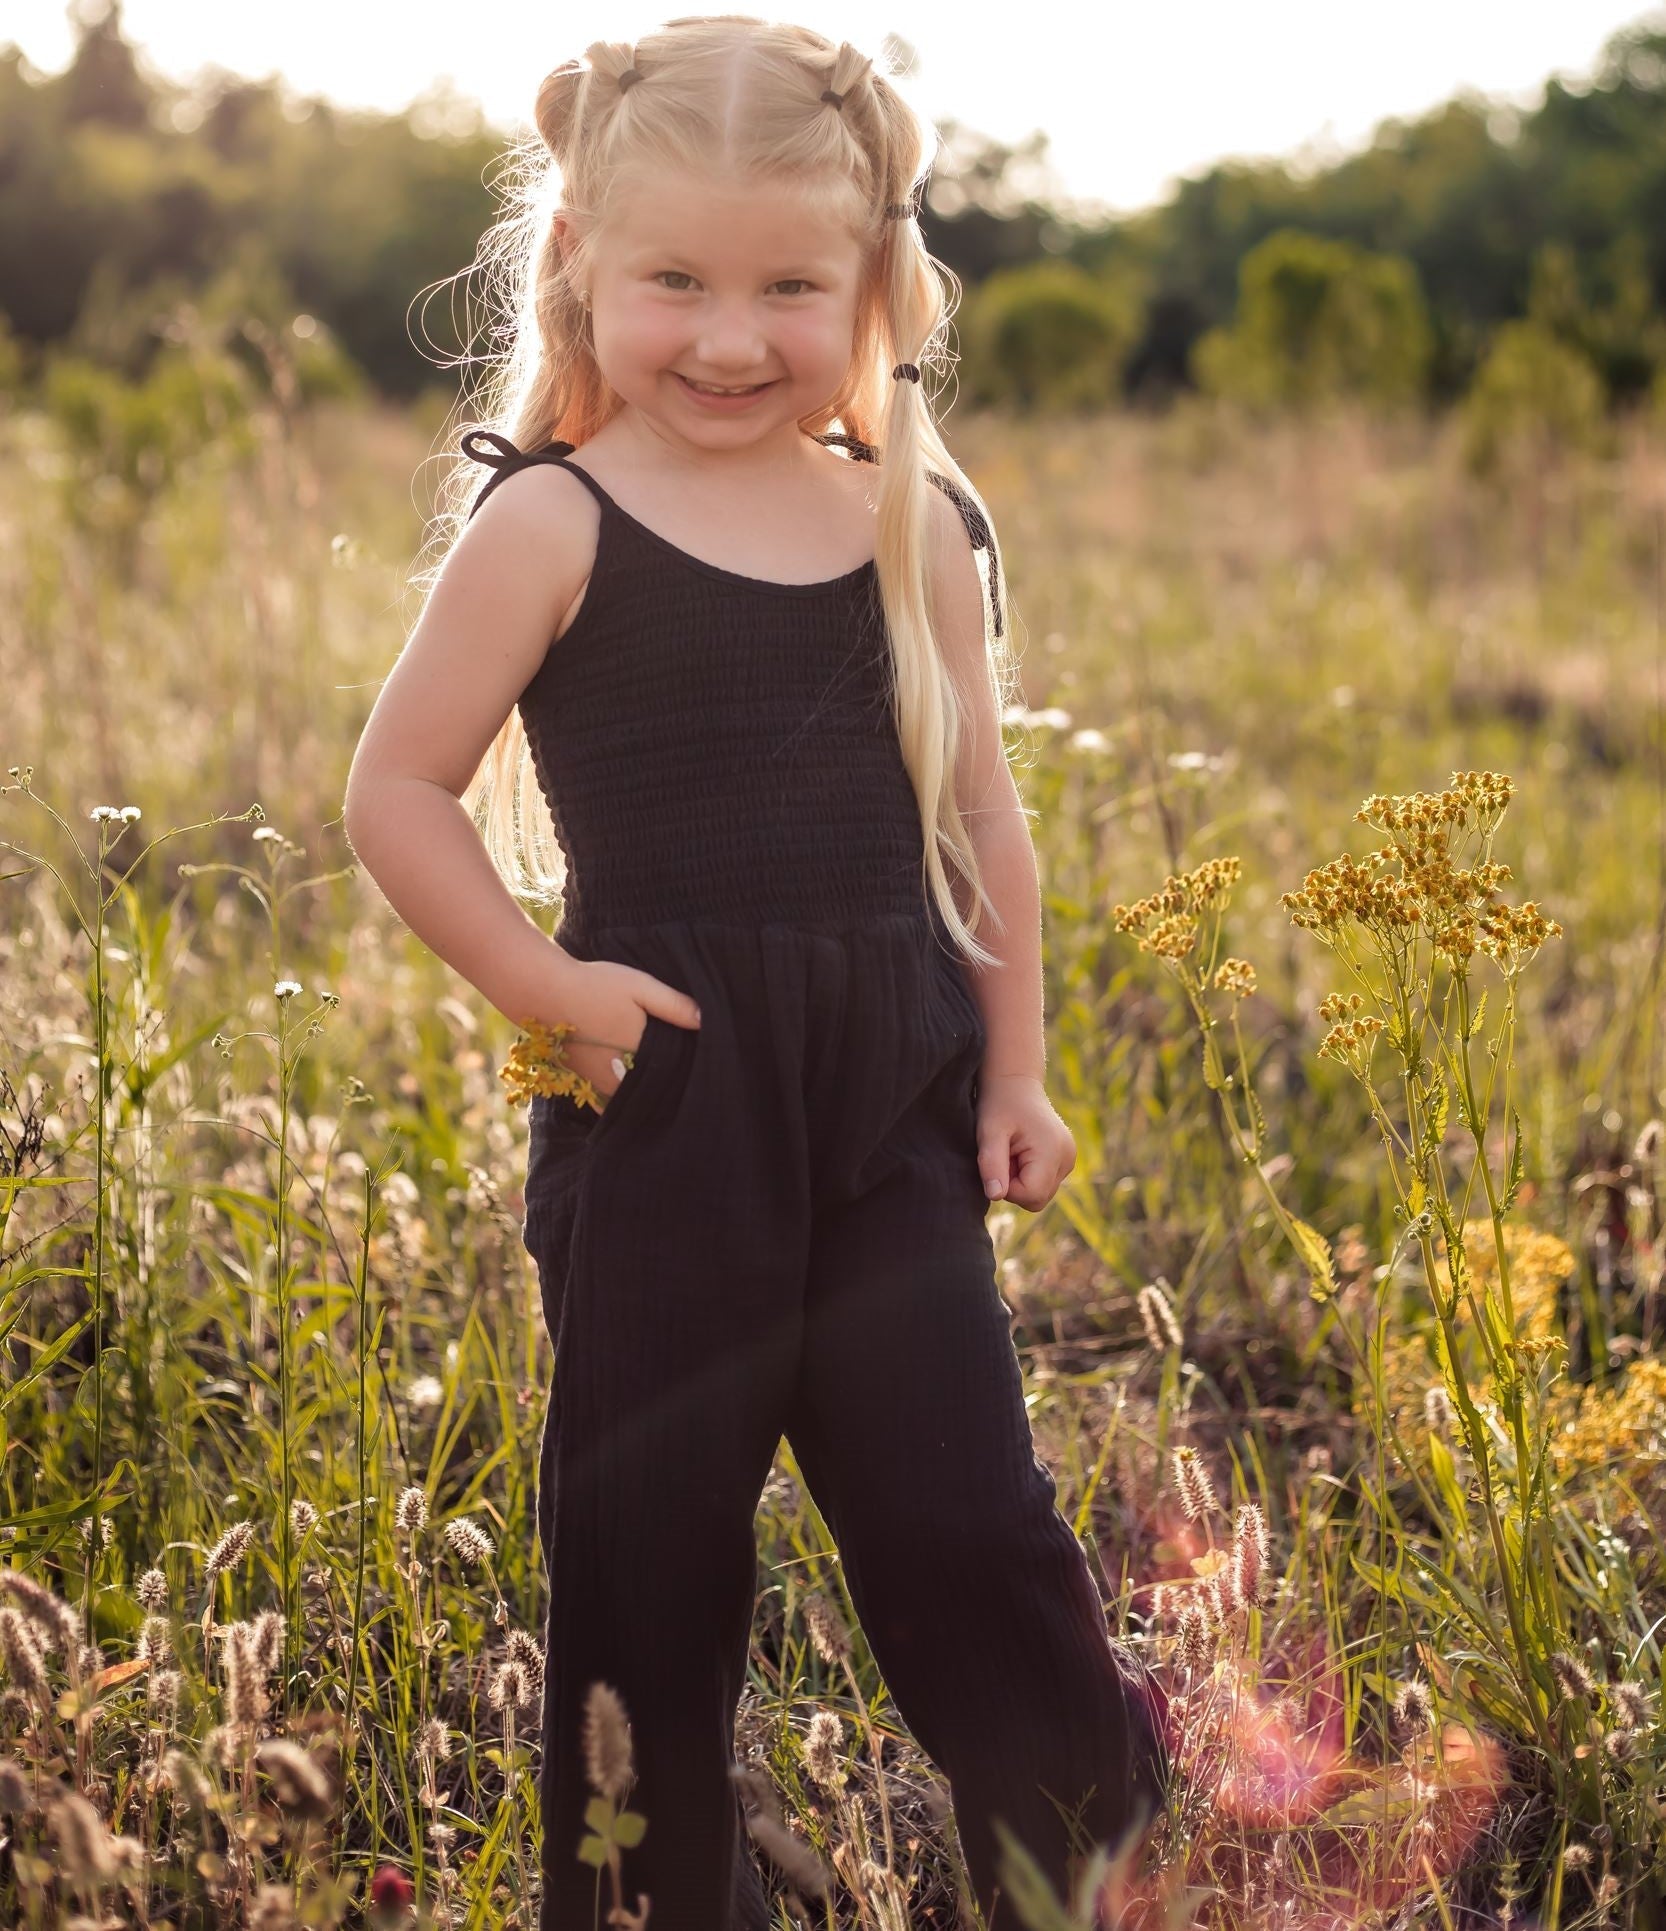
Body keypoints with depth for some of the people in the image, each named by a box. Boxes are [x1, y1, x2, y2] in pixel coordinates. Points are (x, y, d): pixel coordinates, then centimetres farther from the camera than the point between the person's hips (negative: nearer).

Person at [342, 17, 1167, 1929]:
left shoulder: (917, 526, 8)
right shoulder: (554, 522, -4)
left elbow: (978, 813, 14)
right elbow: (397, 790, -2)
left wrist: (1014, 1070, 12)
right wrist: (543, 985, -11)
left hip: (891, 1102, 3)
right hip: (667, 1095, -2)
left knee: (969, 1520, 3)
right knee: (649, 1542, 6)